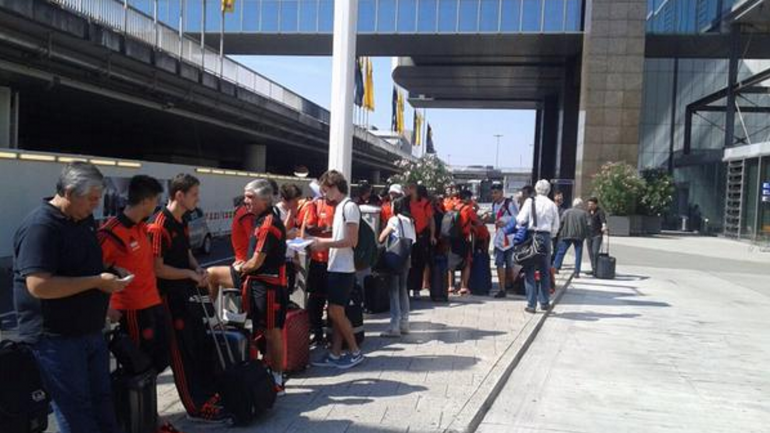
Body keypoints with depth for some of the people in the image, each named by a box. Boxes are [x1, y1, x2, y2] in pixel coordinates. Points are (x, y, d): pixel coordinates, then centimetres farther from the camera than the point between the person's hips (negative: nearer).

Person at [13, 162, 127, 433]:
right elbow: (39, 286, -29)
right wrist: (97, 282, -24)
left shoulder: (85, 221, 9)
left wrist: (109, 277, 9)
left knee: (102, 403, 16)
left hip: (90, 332, 9)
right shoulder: (39, 227, -19)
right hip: (55, 338, -8)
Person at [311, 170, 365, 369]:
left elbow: (352, 241, -18)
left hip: (343, 269, -9)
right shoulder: (339, 207, 15)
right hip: (336, 268, 9)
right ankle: (335, 354, 17)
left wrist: (325, 244, -15)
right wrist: (323, 241, 9)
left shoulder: (349, 206, -14)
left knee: (336, 312, -4)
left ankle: (355, 352, 8)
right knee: (335, 313, 11)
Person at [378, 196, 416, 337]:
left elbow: (381, 238, -4)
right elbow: (413, 239, 7)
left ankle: (395, 327, -6)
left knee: (394, 290, -4)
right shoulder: (410, 220, 10)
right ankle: (404, 323, 19)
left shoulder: (394, 220, -9)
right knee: (403, 289, 14)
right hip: (407, 257, 7)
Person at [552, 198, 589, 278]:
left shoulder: (567, 211, 5)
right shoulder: (584, 213, 4)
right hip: (579, 236, 0)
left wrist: (560, 233, 8)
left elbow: (561, 223, 1)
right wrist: (585, 235, 10)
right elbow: (586, 225, 1)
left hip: (566, 235, 1)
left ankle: (555, 267, -2)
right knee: (578, 254, 4)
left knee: (561, 252, 6)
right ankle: (576, 272, 1)